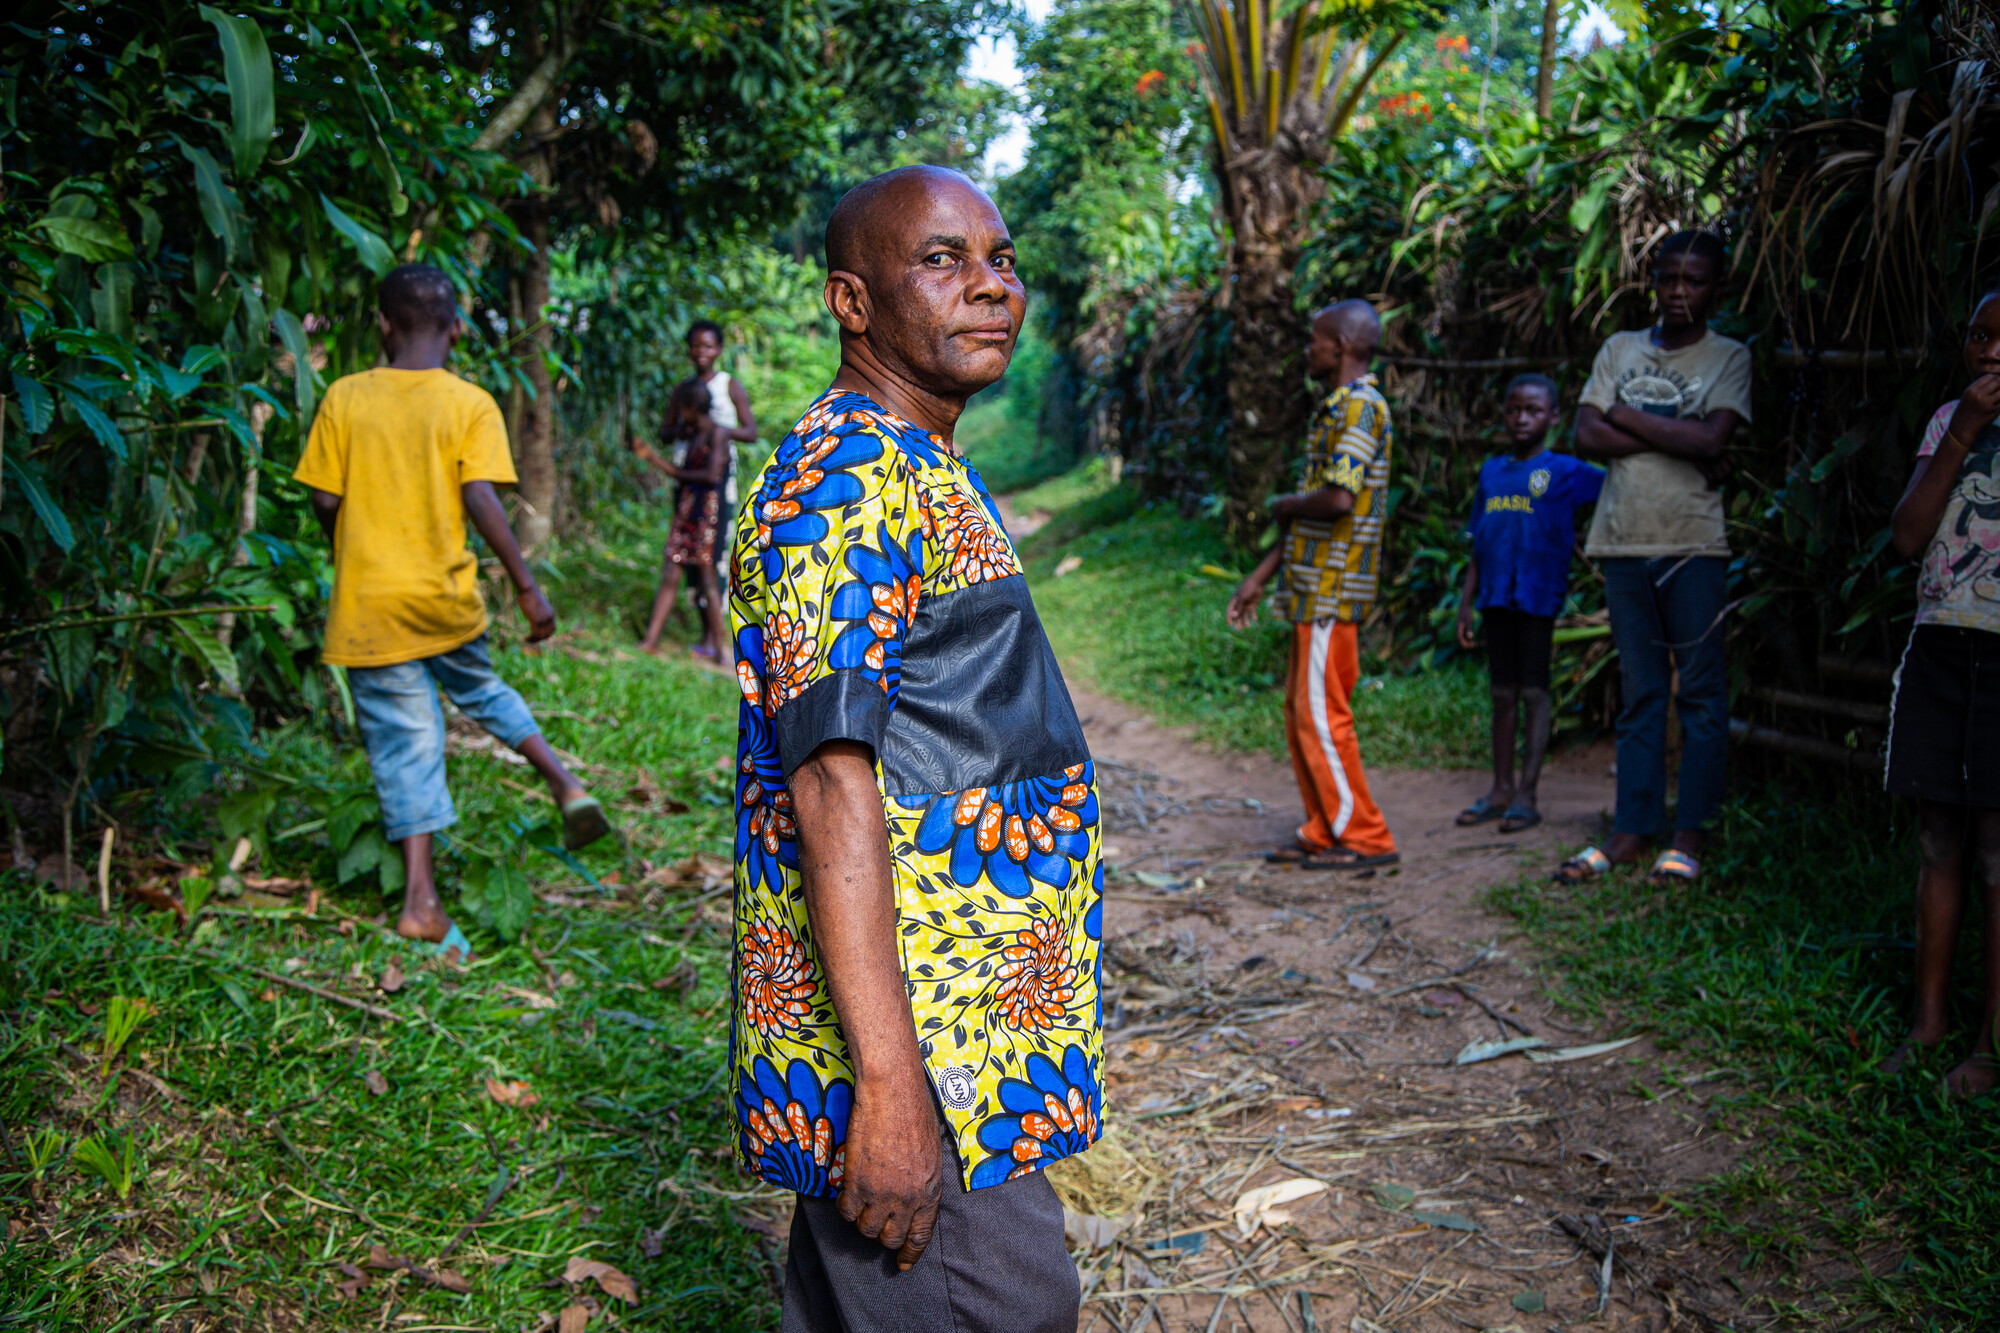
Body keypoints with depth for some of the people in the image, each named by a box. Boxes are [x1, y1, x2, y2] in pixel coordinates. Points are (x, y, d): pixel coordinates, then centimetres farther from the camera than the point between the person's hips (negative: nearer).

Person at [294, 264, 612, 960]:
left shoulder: (345, 398, 1)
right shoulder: (470, 404, -4)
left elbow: (325, 500, 0)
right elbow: (480, 500, -14)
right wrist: (527, 588, -9)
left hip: (367, 606, 1)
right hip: (444, 597, 0)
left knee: (403, 740, 4)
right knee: (482, 689, 26)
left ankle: (421, 898, 2)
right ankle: (566, 784, 13)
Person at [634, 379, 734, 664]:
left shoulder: (717, 434, -7)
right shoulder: (692, 434, 18)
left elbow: (712, 475, -18)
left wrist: (676, 472, -6)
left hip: (706, 510, -8)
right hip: (685, 510, 8)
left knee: (706, 579, -6)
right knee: (670, 576, 5)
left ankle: (720, 648, -1)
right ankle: (651, 640, 5)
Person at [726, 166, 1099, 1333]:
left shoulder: (930, 470, 15)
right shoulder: (845, 477, -18)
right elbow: (830, 783, -25)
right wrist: (891, 1084, -28)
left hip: (979, 1025, 10)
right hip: (917, 1058, -10)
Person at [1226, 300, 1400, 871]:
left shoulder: (1359, 407, -13)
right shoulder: (1337, 408, 19)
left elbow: (1338, 499, -27)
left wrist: (1283, 505, -7)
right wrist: (1259, 578, 20)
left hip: (1334, 589, -10)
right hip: (1315, 588, 10)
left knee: (1322, 716, -6)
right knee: (1301, 714, 13)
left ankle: (1365, 838, 2)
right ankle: (1324, 832, 20)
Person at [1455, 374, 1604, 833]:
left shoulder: (1566, 472, 0)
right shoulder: (1492, 472, 14)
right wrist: (1465, 605, 13)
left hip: (1538, 596, -5)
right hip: (1496, 599, 5)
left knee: (1534, 692, -2)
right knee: (1503, 694, 9)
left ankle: (1527, 793, 2)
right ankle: (1500, 789, 16)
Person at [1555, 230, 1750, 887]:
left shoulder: (1729, 358, 3)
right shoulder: (1620, 349, 12)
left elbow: (1710, 438, -14)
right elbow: (1586, 437, -1)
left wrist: (1626, 415, -5)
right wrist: (1676, 439, -9)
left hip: (1693, 544, -3)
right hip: (1623, 540, 3)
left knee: (1700, 693, -1)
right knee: (1638, 694, 7)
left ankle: (1690, 834, 6)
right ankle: (1633, 829, 11)